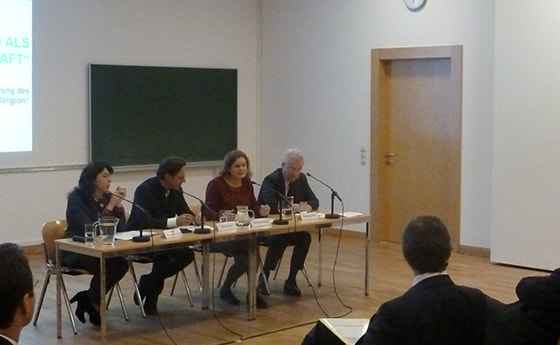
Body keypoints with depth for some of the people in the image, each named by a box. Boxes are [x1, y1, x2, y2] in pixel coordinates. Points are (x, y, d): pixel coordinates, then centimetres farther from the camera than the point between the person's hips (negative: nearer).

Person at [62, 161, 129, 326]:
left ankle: (89, 299, -4)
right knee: (106, 266, -31)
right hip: (75, 251, -6)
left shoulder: (107, 197, 2)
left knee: (122, 263, -23)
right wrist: (110, 206, -25)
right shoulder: (76, 199, -15)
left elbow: (120, 229, -3)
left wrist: (118, 204, -14)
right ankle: (93, 305, -5)